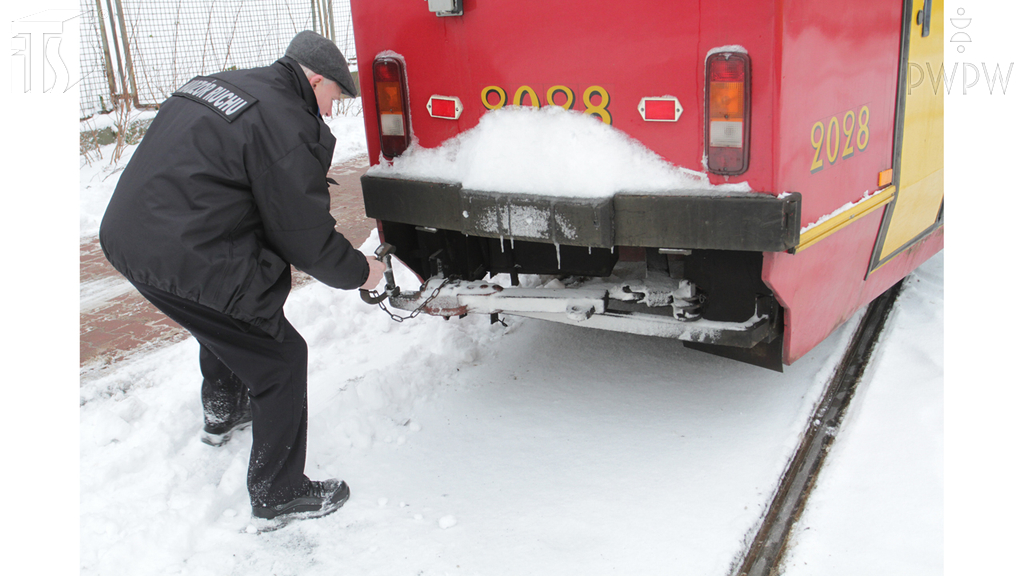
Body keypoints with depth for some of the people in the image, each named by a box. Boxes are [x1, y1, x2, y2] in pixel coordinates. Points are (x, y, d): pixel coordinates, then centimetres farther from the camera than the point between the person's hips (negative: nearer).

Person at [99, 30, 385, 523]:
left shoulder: (214, 86, 16)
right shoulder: (285, 126, -13)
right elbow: (306, 237, -12)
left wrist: (279, 254, 22)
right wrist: (359, 272, 6)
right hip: (186, 262, -10)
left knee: (225, 325, 34)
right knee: (279, 359, 2)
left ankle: (222, 415, 57)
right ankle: (278, 495, 12)